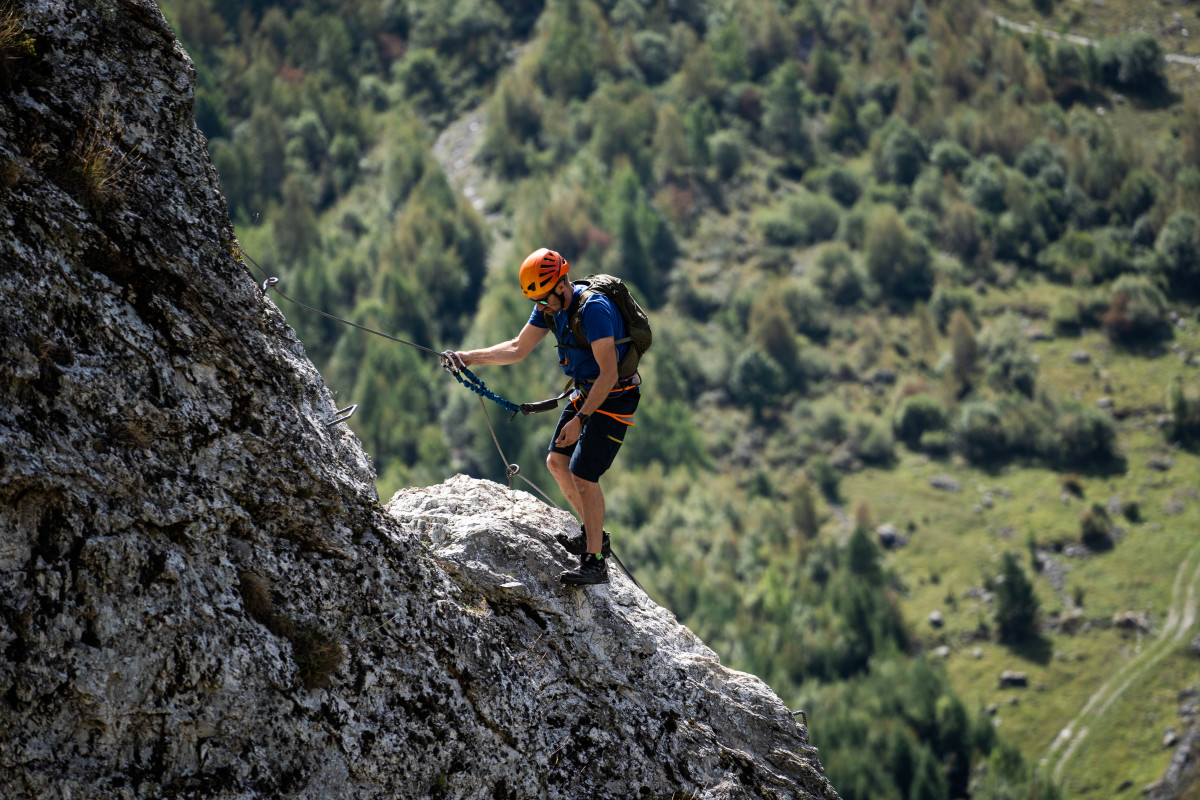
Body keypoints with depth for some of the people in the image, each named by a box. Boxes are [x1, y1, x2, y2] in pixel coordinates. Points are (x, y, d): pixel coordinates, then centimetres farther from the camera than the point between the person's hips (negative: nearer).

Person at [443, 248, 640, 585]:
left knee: (583, 474, -13)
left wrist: (580, 420, -30)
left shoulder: (594, 310, -29)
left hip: (614, 397, -9)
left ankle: (595, 562, -6)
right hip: (586, 393, 9)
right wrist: (469, 357, -2)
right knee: (557, 461, 11)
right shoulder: (551, 306, -1)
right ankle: (593, 535, 27)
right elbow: (518, 348, 9)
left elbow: (608, 374, -29)